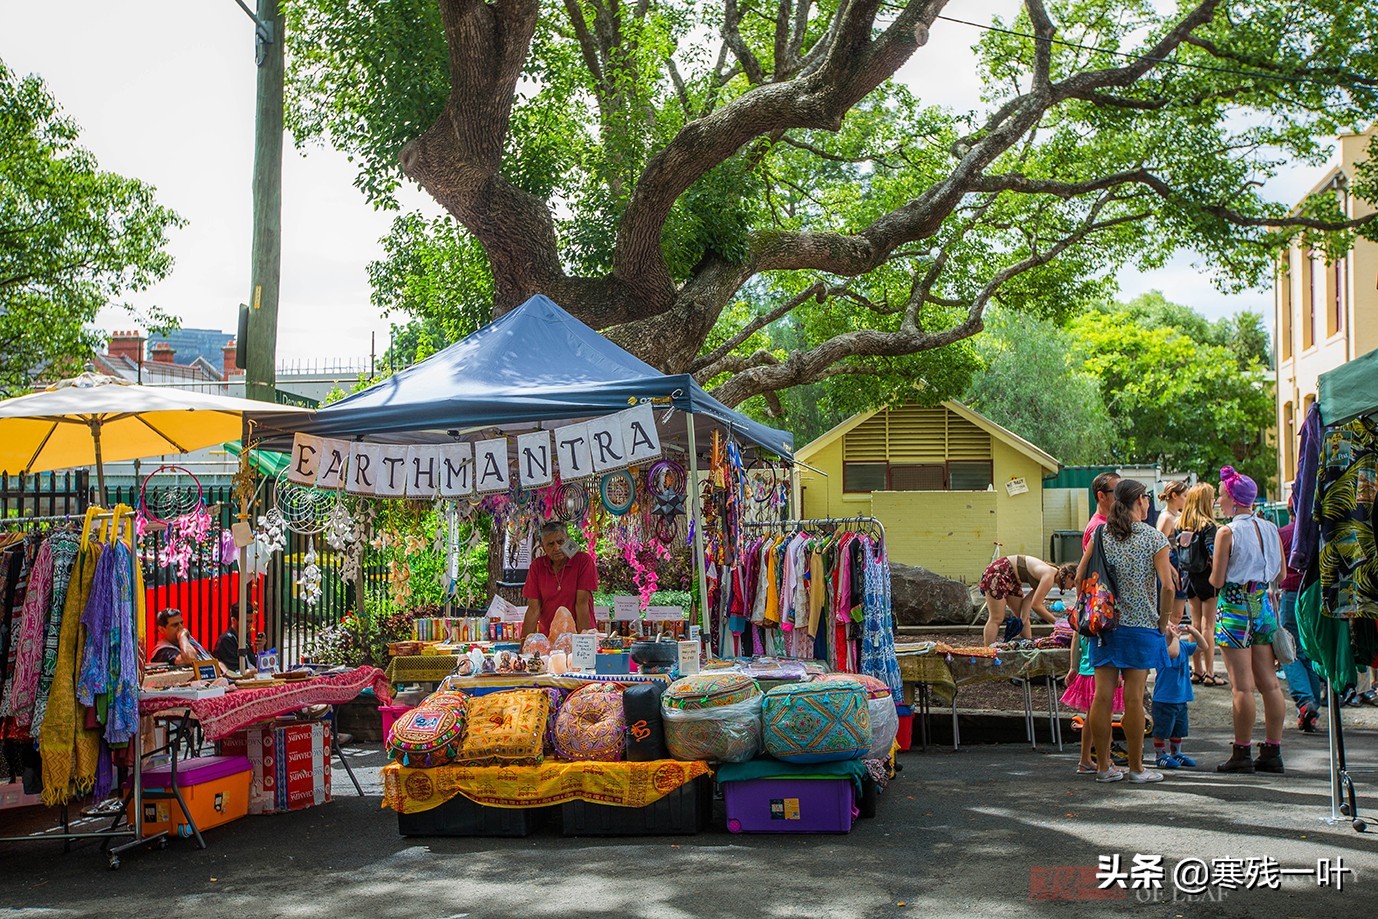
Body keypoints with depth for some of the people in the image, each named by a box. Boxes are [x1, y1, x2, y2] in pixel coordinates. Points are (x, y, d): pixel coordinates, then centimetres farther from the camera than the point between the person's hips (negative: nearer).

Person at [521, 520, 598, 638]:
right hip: (547, 636, 3)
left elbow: (582, 603, -8)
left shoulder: (583, 560, -4)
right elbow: (533, 608, 1)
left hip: (576, 633, -3)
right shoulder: (537, 565, 4)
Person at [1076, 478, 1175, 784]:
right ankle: (1136, 768, 8)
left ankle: (1103, 766, 10)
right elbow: (1167, 586, -11)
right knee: (1134, 698, 1)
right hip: (1141, 624, -3)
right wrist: (1163, 625, 0)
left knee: (1102, 696, 4)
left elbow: (1079, 578, 1)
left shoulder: (1101, 534, 4)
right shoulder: (1154, 537, -5)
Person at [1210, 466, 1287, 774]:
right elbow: (1281, 573, 11)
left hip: (1235, 607, -6)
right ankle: (1272, 752, 13)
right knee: (1269, 683, 9)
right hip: (1264, 605, 6)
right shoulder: (1271, 529, 5)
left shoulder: (1227, 533, -12)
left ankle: (1242, 754, 0)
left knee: (1242, 686, -4)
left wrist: (1213, 570, 9)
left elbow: (1216, 581, -12)